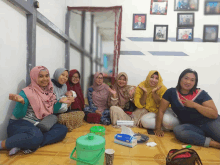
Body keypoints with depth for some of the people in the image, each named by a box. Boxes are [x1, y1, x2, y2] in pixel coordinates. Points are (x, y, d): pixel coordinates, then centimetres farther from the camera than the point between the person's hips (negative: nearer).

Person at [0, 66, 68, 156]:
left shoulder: (49, 92, 7)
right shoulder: (26, 92, -9)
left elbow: (52, 110, 13)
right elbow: (18, 115, -12)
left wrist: (60, 102, -4)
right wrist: (21, 102, -31)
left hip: (40, 125, 7)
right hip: (21, 124, -7)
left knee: (63, 129, -14)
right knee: (36, 136, -37)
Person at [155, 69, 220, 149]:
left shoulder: (201, 94, -4)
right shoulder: (171, 92, -2)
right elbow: (161, 110, -1)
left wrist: (195, 105, -18)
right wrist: (158, 129, -4)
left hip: (210, 122, -1)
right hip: (191, 126, 2)